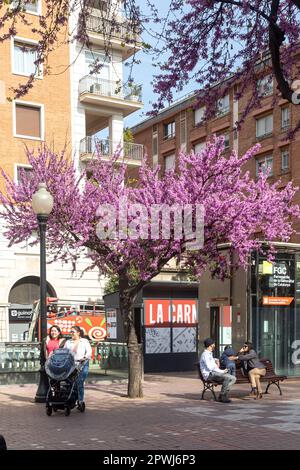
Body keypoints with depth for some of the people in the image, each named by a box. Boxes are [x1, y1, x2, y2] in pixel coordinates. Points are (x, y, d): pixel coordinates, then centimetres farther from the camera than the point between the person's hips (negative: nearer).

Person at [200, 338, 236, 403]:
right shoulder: (205, 354, -7)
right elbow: (209, 367, -17)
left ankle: (223, 396, -9)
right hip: (209, 374, -10)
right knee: (227, 378, -29)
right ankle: (222, 397, -19)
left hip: (214, 373, 10)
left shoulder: (210, 354, 25)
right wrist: (222, 371, -14)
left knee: (233, 378, -6)